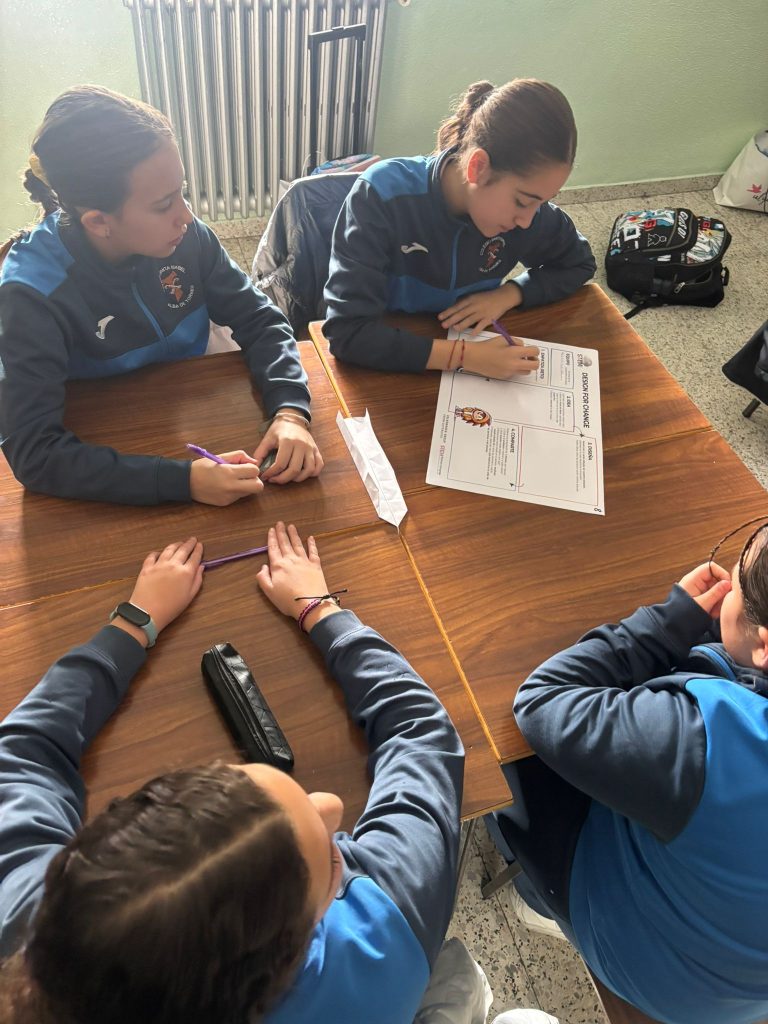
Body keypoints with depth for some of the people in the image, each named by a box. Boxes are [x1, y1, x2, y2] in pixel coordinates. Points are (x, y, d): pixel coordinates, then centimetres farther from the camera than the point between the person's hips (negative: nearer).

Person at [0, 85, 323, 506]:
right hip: (107, 459, -3)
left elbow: (258, 320, -5)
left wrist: (290, 410, -24)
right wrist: (183, 480, -39)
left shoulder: (185, 235, -13)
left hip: (198, 425, 3)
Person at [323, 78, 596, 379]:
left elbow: (579, 263, 6)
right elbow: (347, 331, -28)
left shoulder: (519, 196, -10)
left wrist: (507, 295, -12)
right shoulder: (383, 195, -23)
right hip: (384, 369, -3)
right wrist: (466, 356, -34)